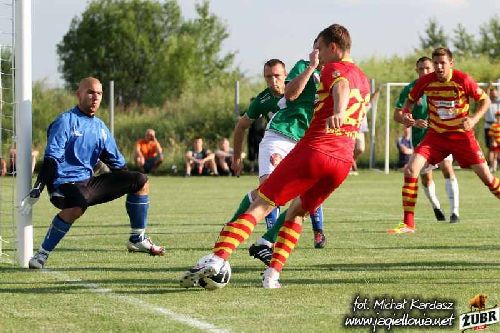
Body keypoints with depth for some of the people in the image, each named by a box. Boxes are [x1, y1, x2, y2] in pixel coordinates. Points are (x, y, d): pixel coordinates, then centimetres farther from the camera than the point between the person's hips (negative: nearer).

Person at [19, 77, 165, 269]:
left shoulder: (100, 127, 15)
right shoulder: (65, 121, -8)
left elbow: (116, 163, 23)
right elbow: (51, 158, -16)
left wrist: (128, 185, 19)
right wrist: (36, 191, -23)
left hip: (89, 182, 8)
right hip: (65, 183, -8)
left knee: (141, 181, 5)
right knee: (77, 207, -42)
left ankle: (137, 239, 11)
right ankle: (42, 255, -30)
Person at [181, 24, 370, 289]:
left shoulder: (334, 69, 0)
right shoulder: (364, 80, 24)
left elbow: (342, 86, -25)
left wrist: (338, 111, -44)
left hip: (313, 150, -7)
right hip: (343, 161, 7)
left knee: (260, 205, -6)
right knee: (296, 212, 22)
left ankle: (217, 259, -21)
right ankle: (272, 274, 6)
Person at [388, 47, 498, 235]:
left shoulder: (463, 80, -15)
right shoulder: (425, 81, -8)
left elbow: (485, 100, -4)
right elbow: (411, 100, 10)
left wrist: (474, 119, -20)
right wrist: (406, 115, -11)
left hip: (462, 135, -2)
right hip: (435, 135, 2)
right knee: (410, 170, -15)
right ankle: (408, 224, -9)